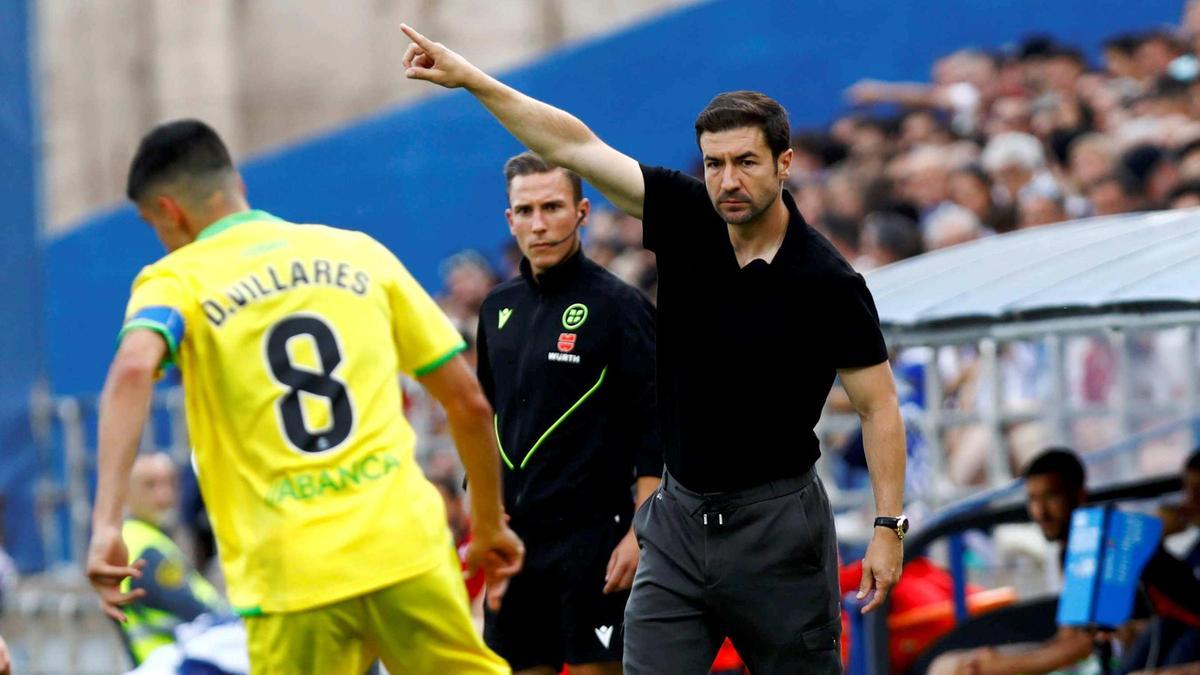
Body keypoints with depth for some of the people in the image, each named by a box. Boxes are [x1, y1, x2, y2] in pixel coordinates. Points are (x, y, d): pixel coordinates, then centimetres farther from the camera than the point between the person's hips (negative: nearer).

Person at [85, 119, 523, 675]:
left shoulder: (174, 281, 4)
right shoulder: (359, 253, 15)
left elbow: (132, 370, -19)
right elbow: (470, 402, 16)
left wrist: (106, 524, -24)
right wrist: (490, 526, 29)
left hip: (290, 581, -3)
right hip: (406, 549, 3)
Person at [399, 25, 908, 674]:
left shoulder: (827, 282, -12)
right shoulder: (686, 218, -1)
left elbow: (877, 405, -6)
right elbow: (576, 146, -1)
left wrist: (888, 526, -13)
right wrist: (470, 77, -7)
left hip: (776, 525, -4)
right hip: (679, 517, 4)